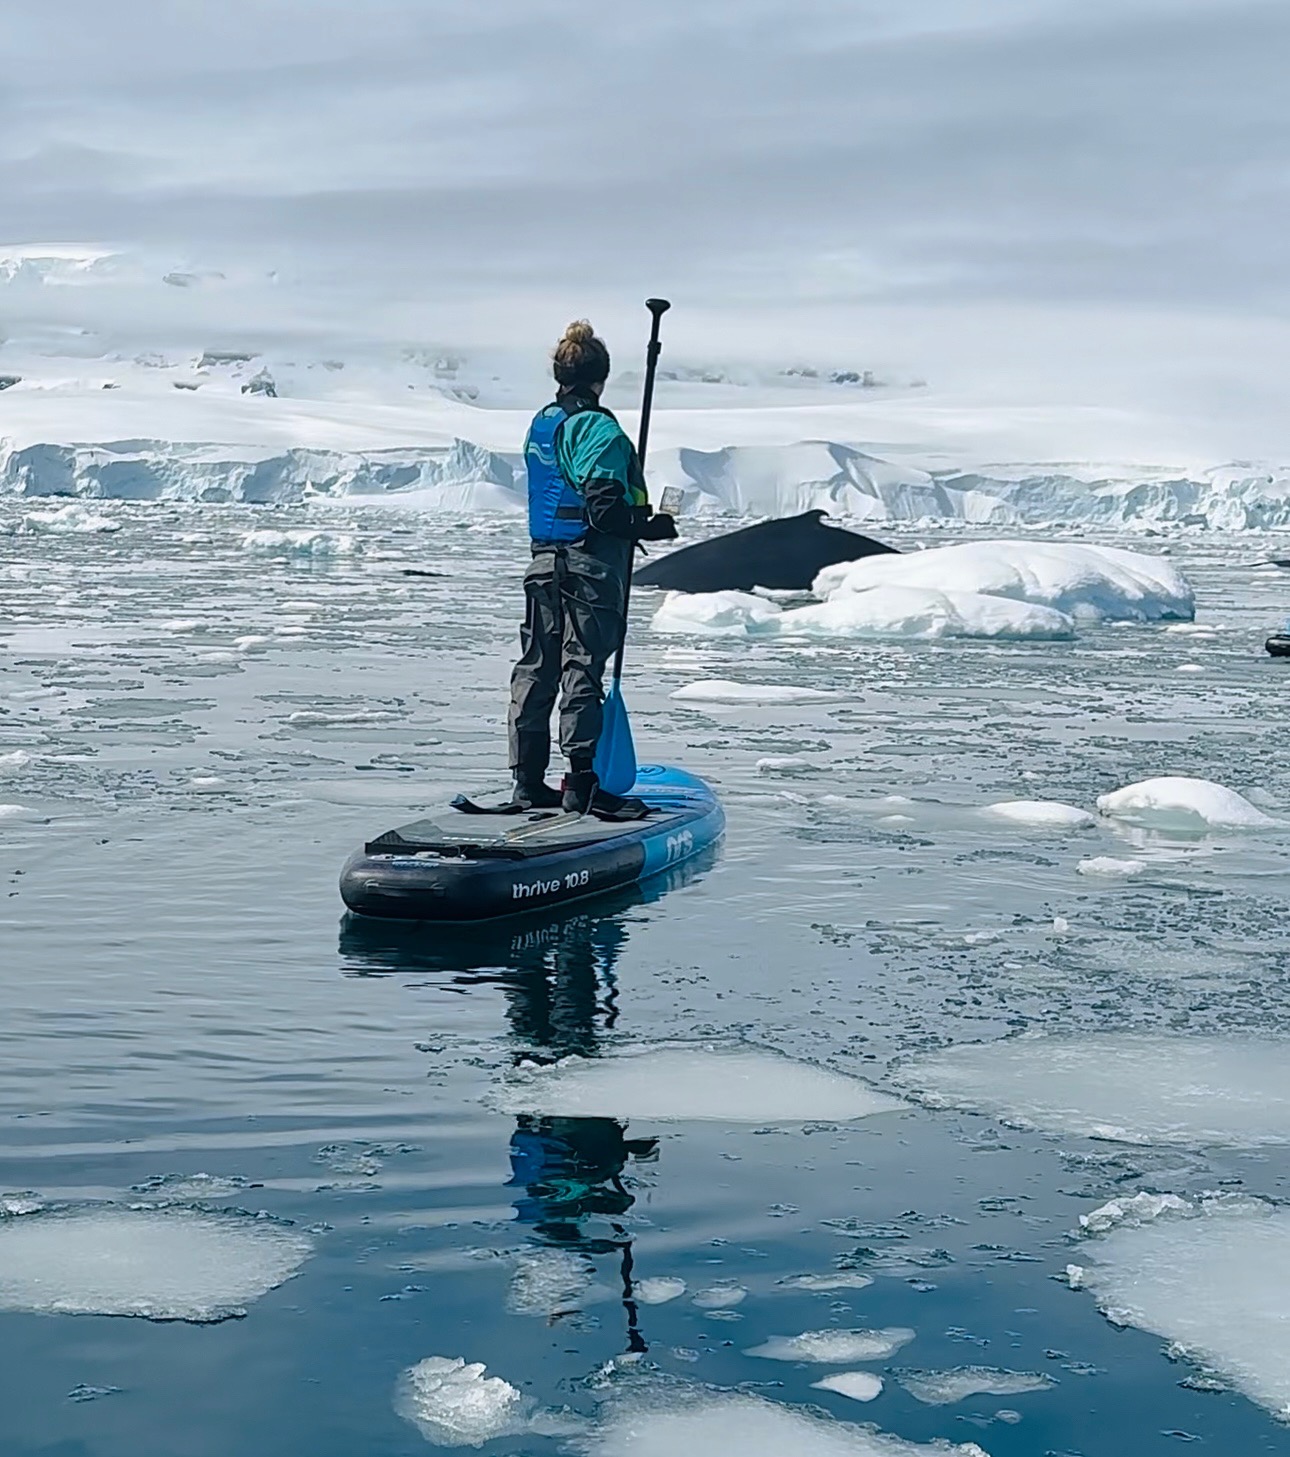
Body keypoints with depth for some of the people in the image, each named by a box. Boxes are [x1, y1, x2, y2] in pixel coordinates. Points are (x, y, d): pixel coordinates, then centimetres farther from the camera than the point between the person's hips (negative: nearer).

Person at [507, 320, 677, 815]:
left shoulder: (540, 424, 12)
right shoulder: (599, 428, -14)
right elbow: (603, 509, -22)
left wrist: (633, 524, 20)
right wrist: (650, 527, -9)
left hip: (544, 560, 8)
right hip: (591, 566, -8)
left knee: (535, 668, 9)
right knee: (582, 670, -6)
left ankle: (529, 782, 13)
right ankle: (582, 784, -4)